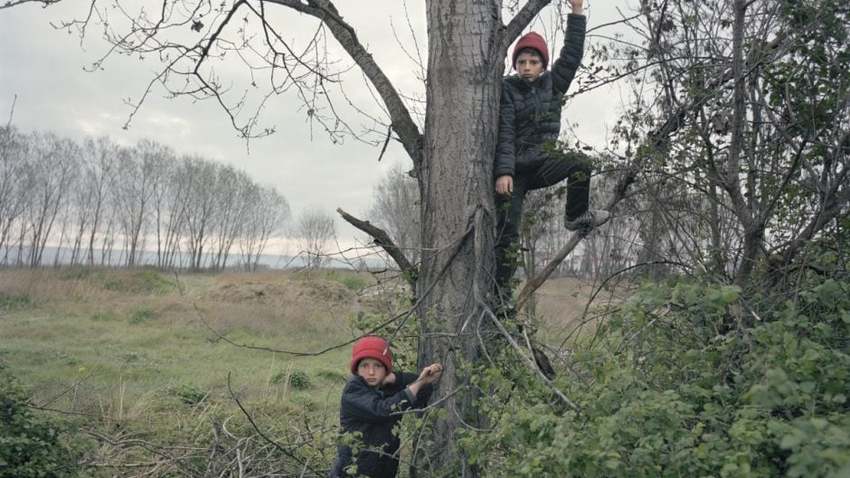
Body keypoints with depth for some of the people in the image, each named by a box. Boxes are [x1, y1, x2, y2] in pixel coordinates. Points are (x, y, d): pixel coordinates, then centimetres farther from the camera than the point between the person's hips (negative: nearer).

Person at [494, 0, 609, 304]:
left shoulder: (552, 84, 7)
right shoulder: (507, 89, -7)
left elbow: (571, 55, 0)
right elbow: (504, 134, -15)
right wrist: (503, 172, -25)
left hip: (542, 163, 4)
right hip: (512, 169, -4)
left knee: (580, 162, -22)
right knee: (506, 230, -8)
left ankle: (576, 217, -3)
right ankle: (501, 291, -1)